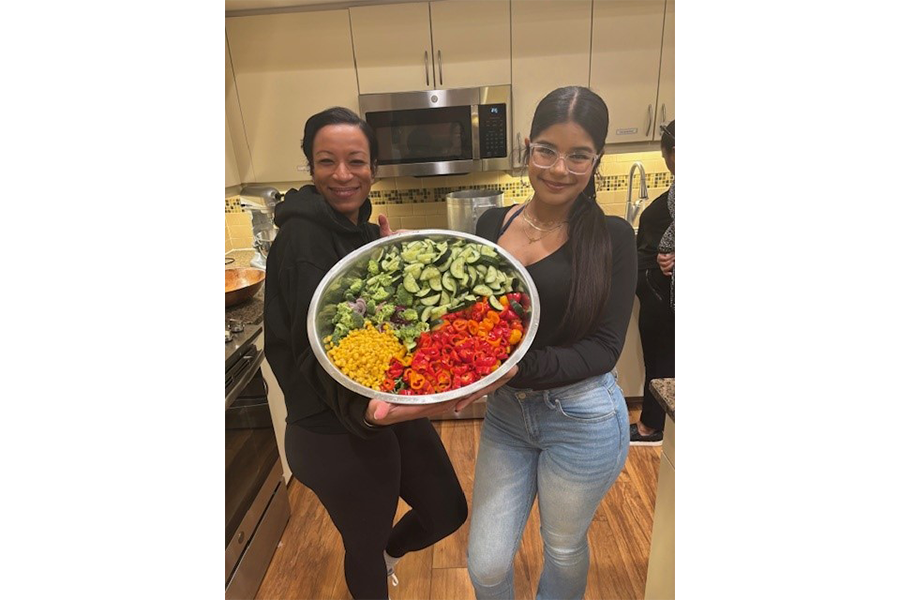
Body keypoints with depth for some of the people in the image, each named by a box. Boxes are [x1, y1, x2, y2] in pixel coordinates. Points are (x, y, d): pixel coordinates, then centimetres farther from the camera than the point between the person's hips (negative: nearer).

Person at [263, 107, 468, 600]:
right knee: (364, 543, 18)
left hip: (392, 409, 7)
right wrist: (364, 407, -44)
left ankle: (387, 553, 51)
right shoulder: (302, 235, -18)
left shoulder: (366, 229, 6)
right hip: (336, 432, -7)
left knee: (448, 512, 20)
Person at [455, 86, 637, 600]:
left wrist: (518, 369, -27)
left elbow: (604, 348, -13)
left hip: (582, 419, -2)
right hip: (505, 414, 3)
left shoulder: (611, 237, -10)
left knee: (564, 549, 23)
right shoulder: (493, 224, 0)